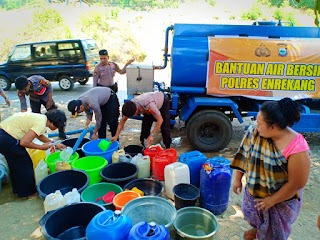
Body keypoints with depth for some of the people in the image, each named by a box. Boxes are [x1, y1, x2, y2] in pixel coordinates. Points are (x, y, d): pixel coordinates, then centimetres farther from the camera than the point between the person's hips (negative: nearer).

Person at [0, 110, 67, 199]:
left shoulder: (41, 117, 10)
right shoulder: (41, 123, -19)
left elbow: (39, 135, 27)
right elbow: (24, 142, -24)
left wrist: (55, 144, 28)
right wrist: (41, 147, -9)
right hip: (8, 140, -10)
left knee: (14, 163, 24)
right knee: (25, 164, 7)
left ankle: (18, 189, 42)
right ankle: (29, 193, 22)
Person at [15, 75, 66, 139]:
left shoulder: (39, 80, -37)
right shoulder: (20, 91, -27)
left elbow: (49, 86, -19)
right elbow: (23, 106, -19)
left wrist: (49, 100, -17)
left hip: (45, 96, -2)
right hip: (34, 99, 2)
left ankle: (61, 133, 0)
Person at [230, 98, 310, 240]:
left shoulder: (297, 150, -34)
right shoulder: (254, 133, -20)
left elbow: (296, 184, -25)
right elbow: (243, 156, -5)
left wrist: (272, 200, -16)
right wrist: (238, 179, 2)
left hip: (281, 198, -4)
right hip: (253, 191, 5)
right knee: (251, 214, 32)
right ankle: (256, 228, 66)